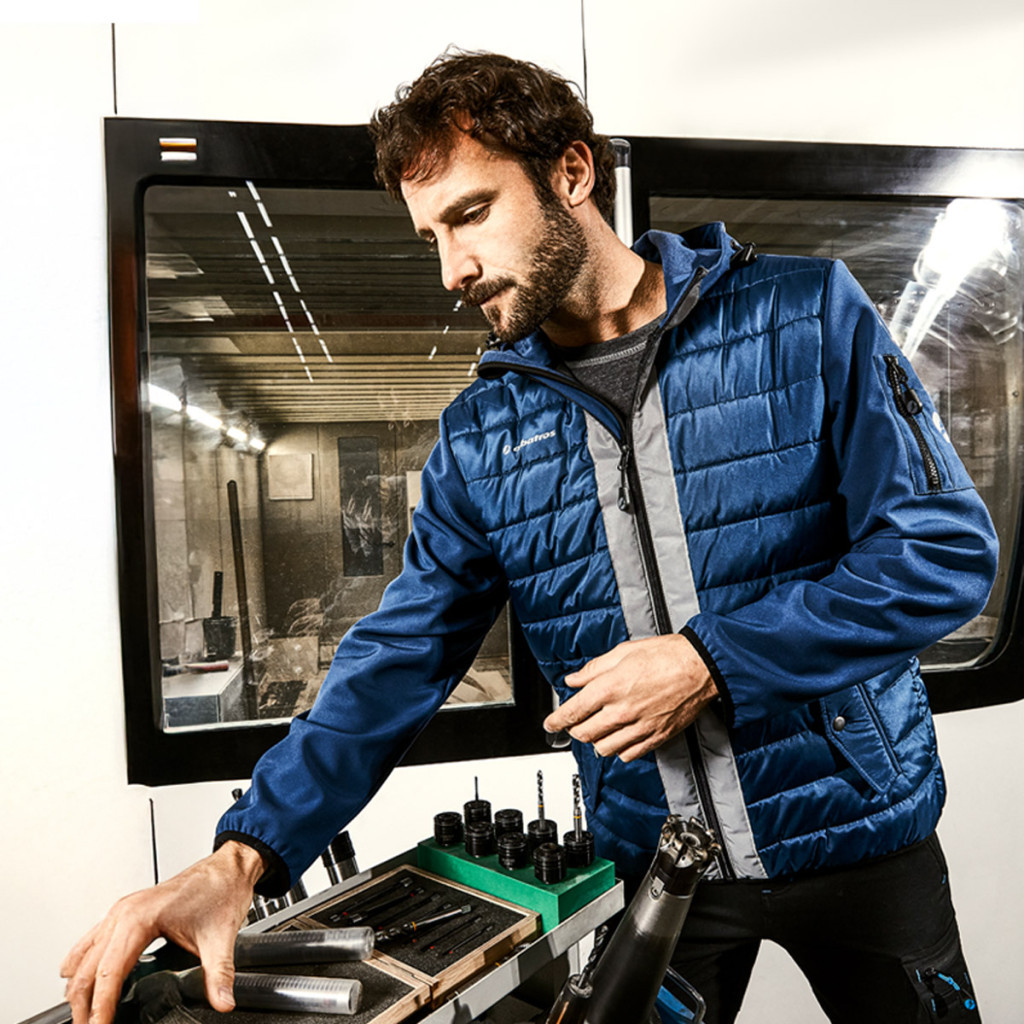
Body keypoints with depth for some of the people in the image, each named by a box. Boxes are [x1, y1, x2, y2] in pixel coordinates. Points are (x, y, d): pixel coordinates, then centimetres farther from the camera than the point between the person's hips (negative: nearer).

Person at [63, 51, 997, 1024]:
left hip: (856, 832, 0)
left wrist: (711, 663, -22)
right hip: (652, 862, 2)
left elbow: (947, 546, -12)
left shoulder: (805, 315, -10)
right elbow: (399, 656, -6)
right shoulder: (480, 433, -4)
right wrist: (243, 856, -17)